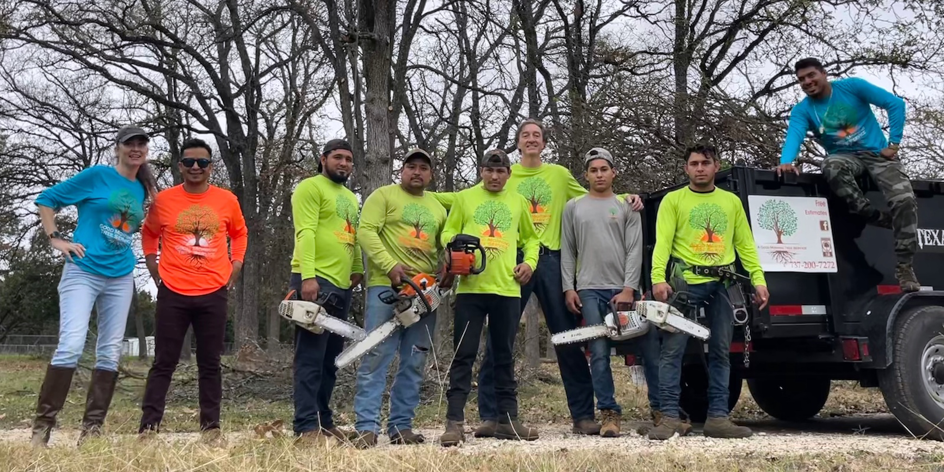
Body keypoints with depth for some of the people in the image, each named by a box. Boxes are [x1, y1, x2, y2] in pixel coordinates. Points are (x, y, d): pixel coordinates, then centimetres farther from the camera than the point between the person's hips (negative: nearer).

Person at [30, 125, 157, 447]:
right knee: (71, 346, -16)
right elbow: (46, 199, 0)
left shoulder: (142, 190, 11)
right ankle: (42, 426, -7)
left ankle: (92, 429, 11)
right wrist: (56, 238, -7)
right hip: (83, 271, -6)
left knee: (110, 353, 4)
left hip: (120, 278, 6)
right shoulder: (97, 175, -4)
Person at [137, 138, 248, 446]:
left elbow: (239, 233, 19)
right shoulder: (163, 200, 0)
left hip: (214, 294, 1)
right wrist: (155, 271, 8)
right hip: (173, 293, -1)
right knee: (164, 363, 1)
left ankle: (211, 427, 12)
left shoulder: (227, 200, 3)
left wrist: (234, 268, 11)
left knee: (210, 363, 6)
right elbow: (149, 234, 16)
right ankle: (148, 426, 5)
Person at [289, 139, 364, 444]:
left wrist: (357, 270, 12)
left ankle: (324, 421, 16)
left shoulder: (350, 198, 24)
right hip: (316, 282, -9)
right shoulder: (311, 187, -3)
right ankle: (307, 427, -11)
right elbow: (305, 233, -14)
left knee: (330, 359, 10)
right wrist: (308, 276, -23)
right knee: (311, 358, -10)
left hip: (341, 286, 9)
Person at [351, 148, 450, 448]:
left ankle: (401, 426, 9)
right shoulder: (383, 196, 4)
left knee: (414, 363, 4)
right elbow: (366, 232, -8)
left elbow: (442, 248, 26)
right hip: (386, 286, -6)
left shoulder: (437, 209, 21)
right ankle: (367, 427, -8)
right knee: (377, 356, -9)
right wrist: (390, 266, -18)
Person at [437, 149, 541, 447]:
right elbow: (448, 233, 6)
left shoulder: (518, 202, 14)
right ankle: (454, 421, -1)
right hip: (471, 288, -2)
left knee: (505, 357, 9)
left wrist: (530, 262, 4)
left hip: (507, 290, 3)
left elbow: (530, 238, 22)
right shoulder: (464, 198, 6)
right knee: (464, 355, -3)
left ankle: (508, 419, 16)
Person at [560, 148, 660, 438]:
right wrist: (568, 288, 2)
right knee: (599, 355, -3)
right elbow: (567, 251, 11)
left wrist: (628, 289, -8)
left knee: (650, 350, 1)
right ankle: (609, 413, 3)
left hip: (624, 289, 0)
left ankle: (660, 408, 13)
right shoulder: (573, 207, 13)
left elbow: (635, 250, 2)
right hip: (589, 290, 0)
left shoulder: (627, 206, 9)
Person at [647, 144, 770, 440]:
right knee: (672, 350, -8)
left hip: (723, 283, 4)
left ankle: (718, 417, 11)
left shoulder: (732, 201, 17)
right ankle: (670, 418, -5)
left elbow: (745, 245, 15)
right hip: (685, 281, -3)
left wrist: (758, 279, 3)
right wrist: (658, 278, -17)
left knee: (721, 351, 5)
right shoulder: (673, 200, 7)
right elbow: (662, 242, -4)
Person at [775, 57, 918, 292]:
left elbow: (895, 104, -6)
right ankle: (875, 217, -25)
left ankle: (904, 266, -13)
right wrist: (786, 161, -44)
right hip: (846, 157, 1)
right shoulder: (802, 110, -3)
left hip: (877, 153, 0)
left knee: (904, 199, -23)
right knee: (832, 166, -38)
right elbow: (794, 135, -23)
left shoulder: (852, 86, -6)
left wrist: (894, 143, -12)